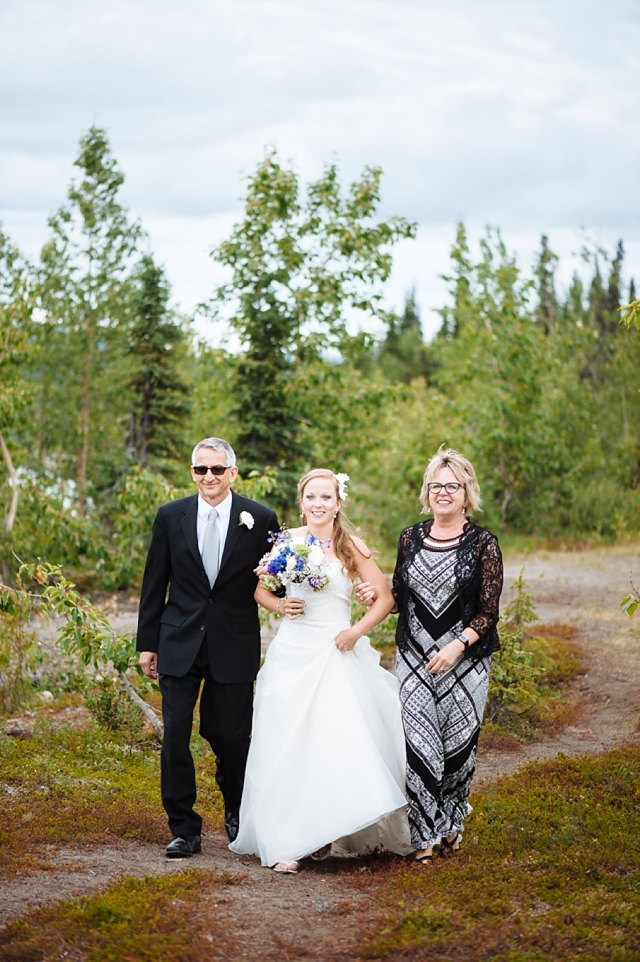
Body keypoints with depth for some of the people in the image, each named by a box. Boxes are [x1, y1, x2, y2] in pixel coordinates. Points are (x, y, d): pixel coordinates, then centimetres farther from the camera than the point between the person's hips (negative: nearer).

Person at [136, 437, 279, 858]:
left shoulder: (261, 519, -2)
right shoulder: (171, 517, 2)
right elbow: (155, 584, 6)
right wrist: (147, 643, 5)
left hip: (235, 648, -1)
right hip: (180, 645, 1)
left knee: (232, 736, 6)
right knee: (175, 737, -2)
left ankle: (237, 814, 33)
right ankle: (184, 829, 8)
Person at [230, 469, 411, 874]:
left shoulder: (352, 548, 0)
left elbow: (386, 598, 3)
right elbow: (259, 588, 14)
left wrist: (357, 630, -9)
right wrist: (280, 605, -5)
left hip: (338, 655, -1)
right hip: (292, 654, 1)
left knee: (340, 746, -6)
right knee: (288, 747, -3)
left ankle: (325, 832, 13)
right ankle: (287, 843, -1)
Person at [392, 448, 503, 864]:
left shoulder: (482, 543, -5)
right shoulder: (411, 538, 6)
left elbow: (488, 612, -7)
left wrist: (457, 647, -20)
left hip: (464, 660, -2)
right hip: (414, 658, 2)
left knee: (458, 744, 6)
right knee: (418, 744, -4)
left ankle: (452, 822, 29)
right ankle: (424, 834, 6)